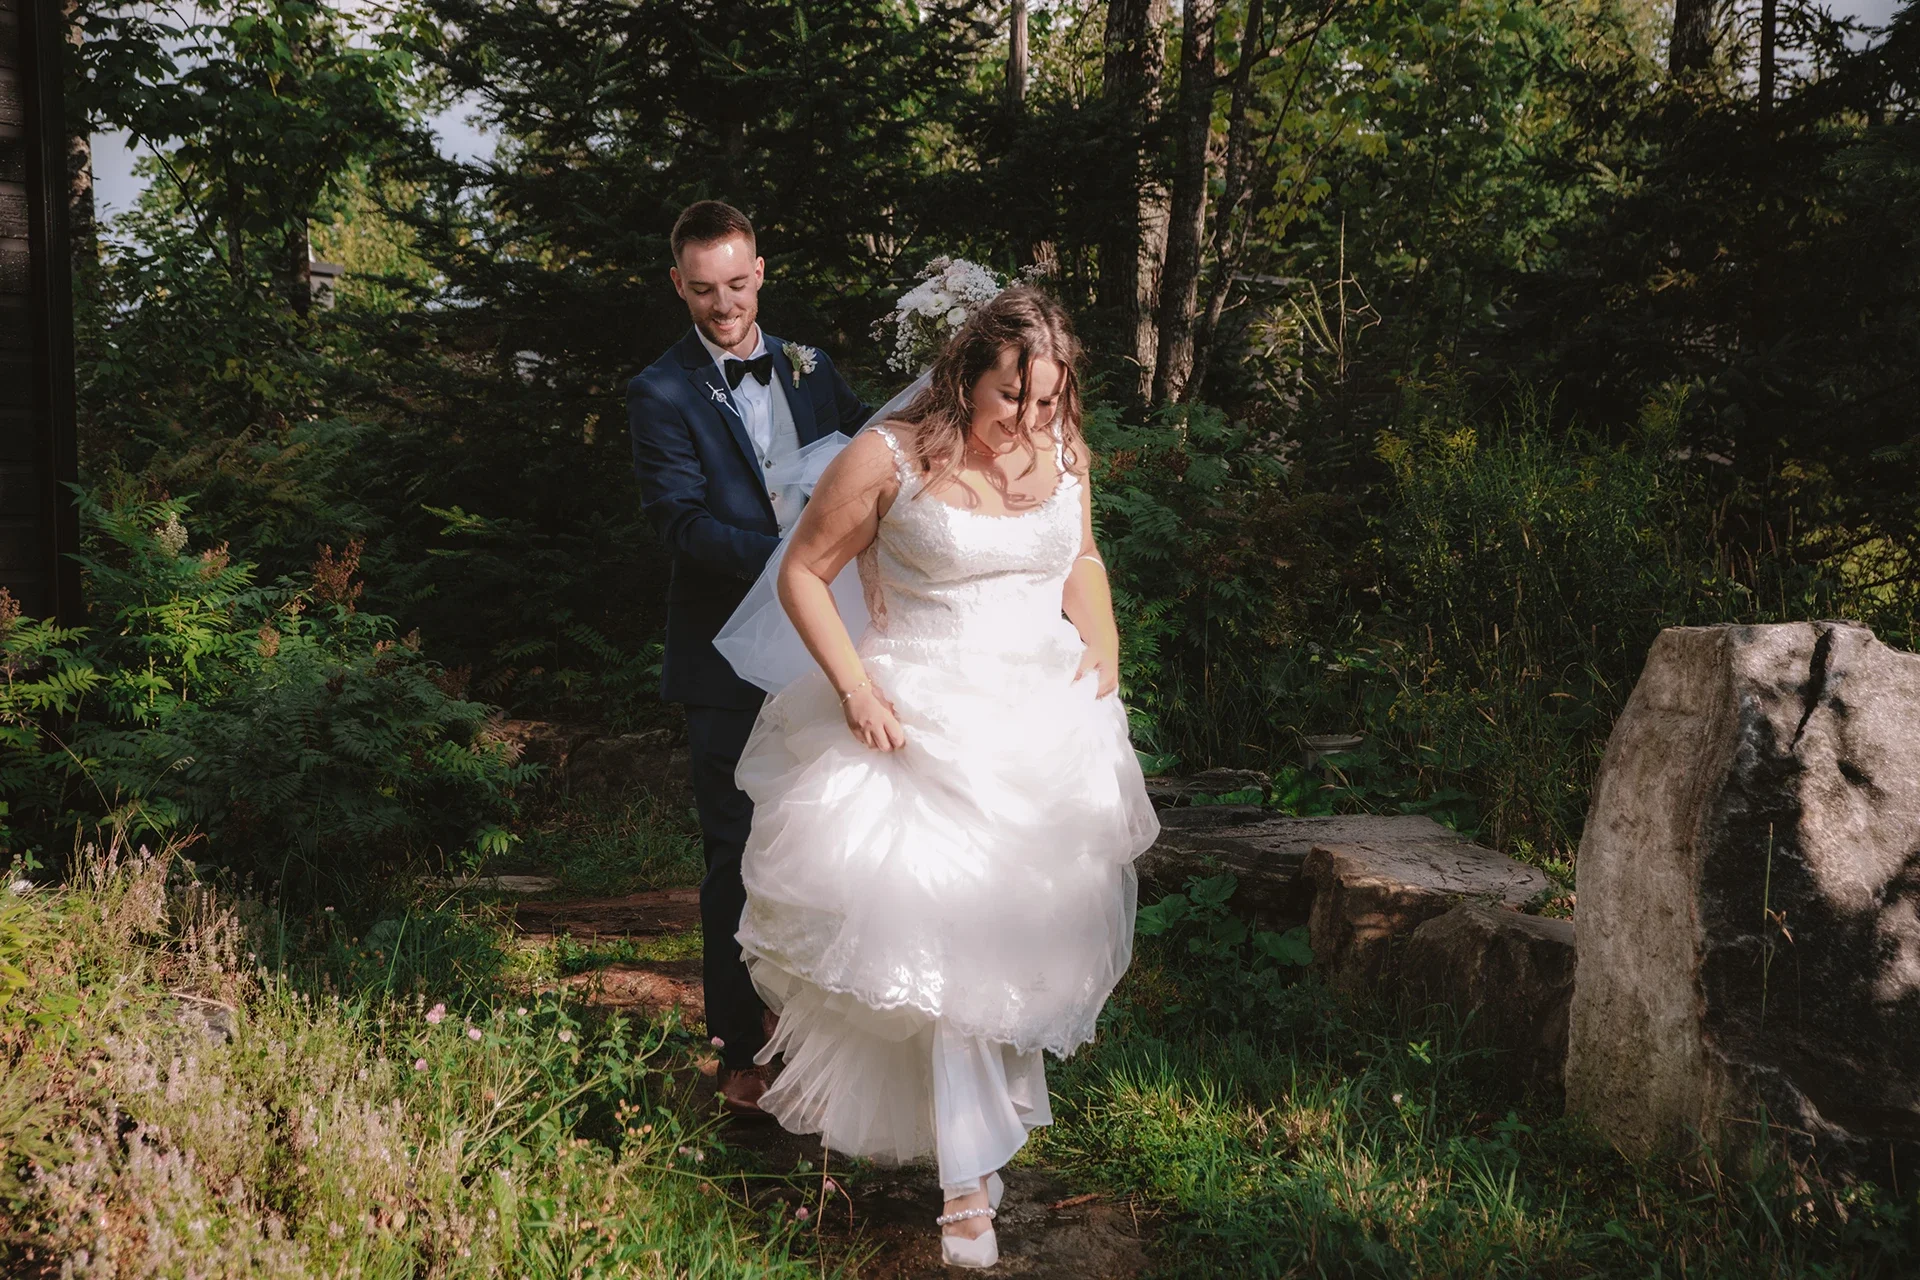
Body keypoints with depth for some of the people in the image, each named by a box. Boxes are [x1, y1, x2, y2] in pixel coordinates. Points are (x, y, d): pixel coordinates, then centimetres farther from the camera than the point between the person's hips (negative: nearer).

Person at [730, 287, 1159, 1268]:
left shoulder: (1062, 450, 1)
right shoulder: (890, 458, -14)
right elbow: (802, 572, -7)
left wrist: (1104, 645, 4)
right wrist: (854, 688, -16)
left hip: (1048, 724, 5)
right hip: (923, 727, -5)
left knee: (1025, 926, 15)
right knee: (948, 939, -7)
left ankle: (976, 1111, 39)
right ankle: (970, 1182, 3)